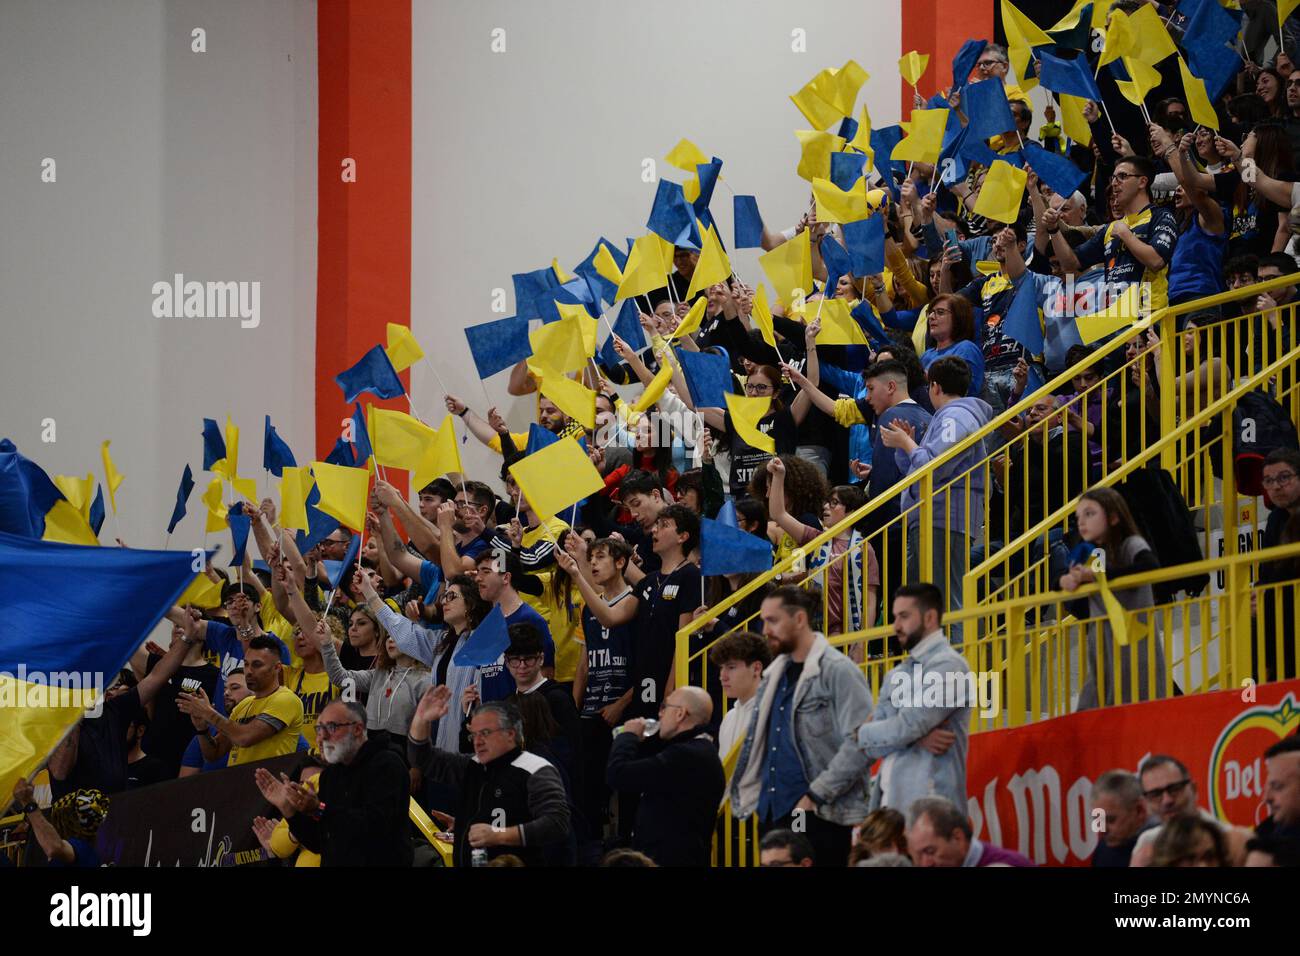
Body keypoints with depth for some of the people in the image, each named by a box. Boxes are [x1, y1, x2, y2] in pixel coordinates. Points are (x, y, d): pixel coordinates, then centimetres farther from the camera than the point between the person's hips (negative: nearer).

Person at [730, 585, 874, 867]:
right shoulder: (775, 674, 15)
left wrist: (816, 795, -16)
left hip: (819, 816, -8)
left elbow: (861, 743, -17)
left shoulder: (838, 671, -10)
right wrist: (749, 793, 11)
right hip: (773, 813, 8)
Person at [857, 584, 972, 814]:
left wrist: (862, 733, 5)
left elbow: (905, 727, -13)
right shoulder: (896, 675, 18)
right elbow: (872, 747, 9)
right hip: (889, 802, 7)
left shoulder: (948, 666, -6)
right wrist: (917, 737, -10)